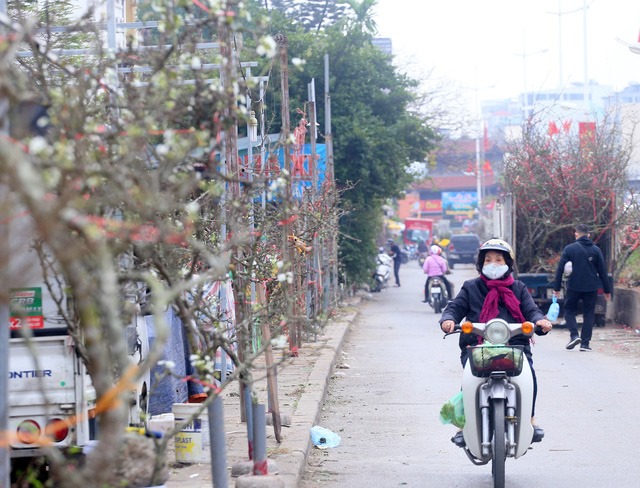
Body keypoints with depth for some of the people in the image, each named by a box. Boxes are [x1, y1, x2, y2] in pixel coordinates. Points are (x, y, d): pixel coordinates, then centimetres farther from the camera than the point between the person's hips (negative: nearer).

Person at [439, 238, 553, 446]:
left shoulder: (518, 288, 22)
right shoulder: (471, 288, 20)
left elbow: (531, 310, 12)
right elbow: (456, 307, 10)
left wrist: (539, 320, -12)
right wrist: (448, 319, -13)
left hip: (514, 345, 1)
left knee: (528, 372, -27)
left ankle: (530, 419, -9)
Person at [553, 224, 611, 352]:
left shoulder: (569, 249, -3)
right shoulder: (596, 250, 4)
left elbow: (560, 269, -4)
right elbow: (602, 271, 5)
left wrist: (556, 287, 2)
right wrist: (607, 290, 11)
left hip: (573, 287, -2)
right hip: (591, 288, 2)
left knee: (569, 310, 13)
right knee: (589, 314, 9)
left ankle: (574, 335, -8)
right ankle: (585, 343, 5)